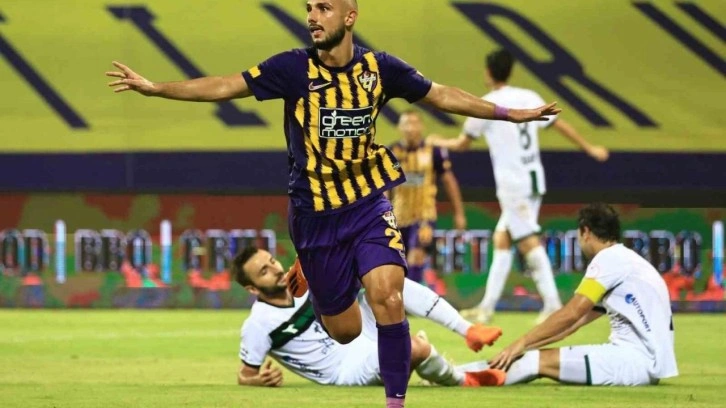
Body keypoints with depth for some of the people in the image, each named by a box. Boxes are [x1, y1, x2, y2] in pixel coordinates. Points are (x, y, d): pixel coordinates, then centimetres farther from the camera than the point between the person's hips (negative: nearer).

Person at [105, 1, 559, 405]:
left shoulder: (379, 67, -5)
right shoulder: (295, 68, -10)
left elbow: (441, 95, 7)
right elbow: (226, 86, -12)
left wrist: (511, 114, 8)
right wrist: (155, 88, -21)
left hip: (369, 204, 0)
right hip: (315, 214, 0)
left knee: (388, 299, -21)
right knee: (343, 329, 7)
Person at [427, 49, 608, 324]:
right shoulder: (529, 98, 9)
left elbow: (462, 144, 5)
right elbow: (561, 125, 14)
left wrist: (438, 142, 25)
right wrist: (590, 149, 26)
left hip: (513, 183, -7)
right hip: (534, 180, 7)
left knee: (529, 242, -9)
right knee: (501, 240, 13)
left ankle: (552, 304, -16)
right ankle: (487, 307, 15)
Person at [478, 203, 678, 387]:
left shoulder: (609, 258, -6)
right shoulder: (625, 259, 24)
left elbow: (571, 314, -12)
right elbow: (577, 320, 23)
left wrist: (522, 343, -5)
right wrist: (525, 346, 18)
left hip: (638, 361, -10)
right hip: (646, 361, 10)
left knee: (541, 361, -17)